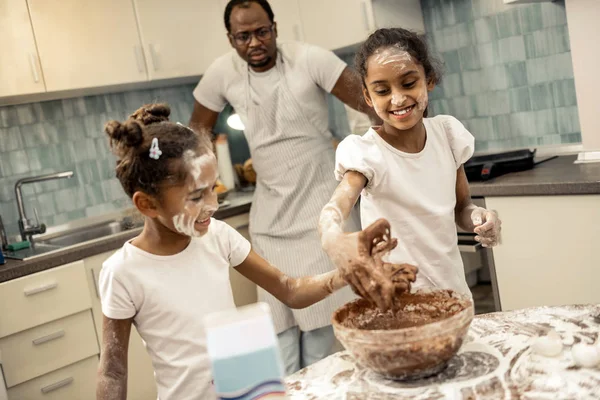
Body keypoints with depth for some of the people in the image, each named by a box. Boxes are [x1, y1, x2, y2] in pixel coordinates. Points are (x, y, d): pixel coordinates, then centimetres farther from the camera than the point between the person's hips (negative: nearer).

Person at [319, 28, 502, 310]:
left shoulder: (447, 132, -5)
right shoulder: (364, 152, -19)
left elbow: (461, 209, 6)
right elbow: (334, 208, -38)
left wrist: (477, 216, -16)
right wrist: (334, 239, -61)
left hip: (454, 290, 5)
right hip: (396, 299, -4)